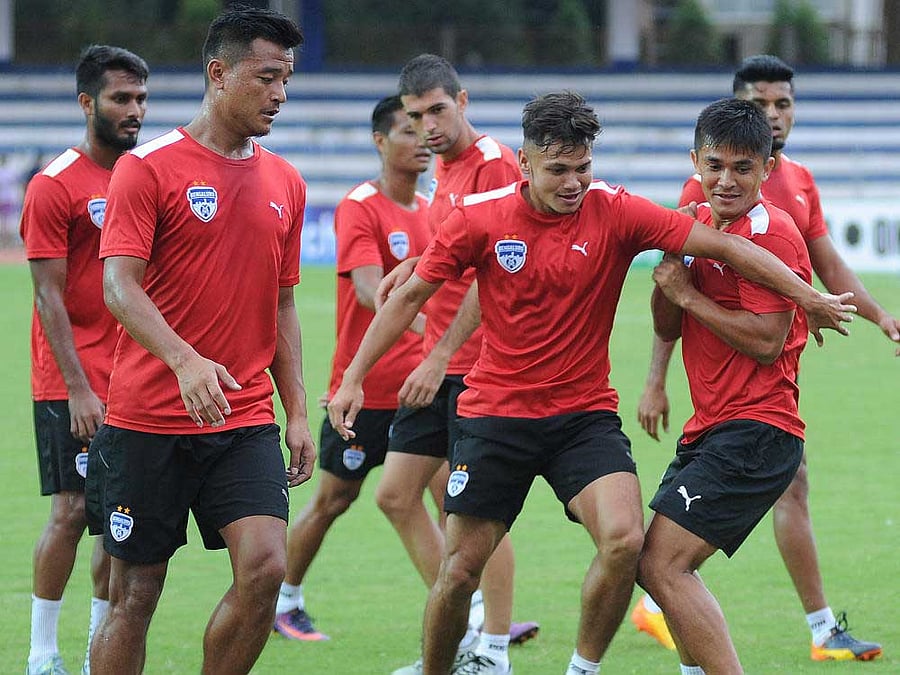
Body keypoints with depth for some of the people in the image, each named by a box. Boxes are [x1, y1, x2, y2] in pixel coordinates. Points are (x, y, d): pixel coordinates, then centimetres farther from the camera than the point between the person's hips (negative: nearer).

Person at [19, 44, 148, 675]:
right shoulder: (55, 185, -8)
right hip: (72, 385, -6)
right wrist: (79, 389, -16)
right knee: (72, 511, -7)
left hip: (134, 382, 6)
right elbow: (50, 297, -10)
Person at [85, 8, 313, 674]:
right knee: (135, 591, 1)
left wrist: (297, 413, 11)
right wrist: (185, 360, -30)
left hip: (246, 420, 4)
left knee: (264, 567, -14)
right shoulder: (149, 167, -6)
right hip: (149, 415, -4)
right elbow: (119, 285, -14)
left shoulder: (285, 183, 12)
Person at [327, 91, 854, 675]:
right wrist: (353, 379, -1)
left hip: (584, 414, 0)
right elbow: (410, 297, 2)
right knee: (460, 571, 0)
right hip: (496, 413, 0)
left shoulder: (615, 212, -8)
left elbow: (723, 245, -10)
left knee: (625, 540, -22)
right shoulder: (480, 217, -6)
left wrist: (807, 297, -15)